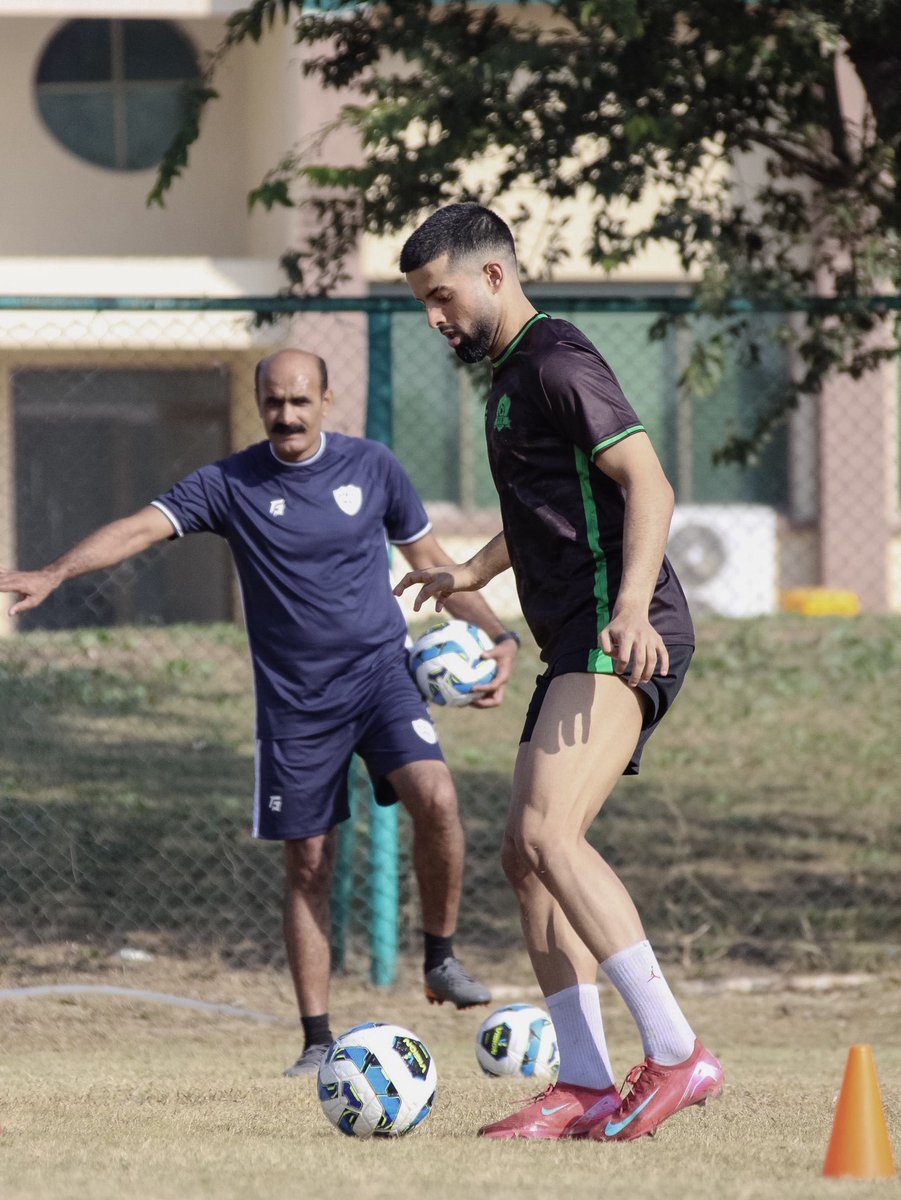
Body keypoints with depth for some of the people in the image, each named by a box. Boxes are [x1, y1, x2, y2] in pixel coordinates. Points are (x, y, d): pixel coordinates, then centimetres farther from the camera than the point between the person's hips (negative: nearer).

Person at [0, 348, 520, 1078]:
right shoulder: (231, 486, -3)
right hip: (295, 700, 0)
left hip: (380, 669, 0)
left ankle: (441, 959, -3)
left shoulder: (373, 468, 2)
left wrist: (499, 636, 3)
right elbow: (141, 529, -15)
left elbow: (431, 562, 12)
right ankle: (318, 1039, 9)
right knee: (308, 863, 2)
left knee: (435, 798, -23)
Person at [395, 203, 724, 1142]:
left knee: (547, 834, -23)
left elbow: (648, 484, -19)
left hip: (620, 640, -11)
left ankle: (676, 1054, -26)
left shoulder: (556, 362, -9)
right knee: (528, 855, 8)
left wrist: (632, 605, -33)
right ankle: (585, 1087, 8)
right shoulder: (511, 375, 22)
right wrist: (472, 573, 53)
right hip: (579, 646, 11)